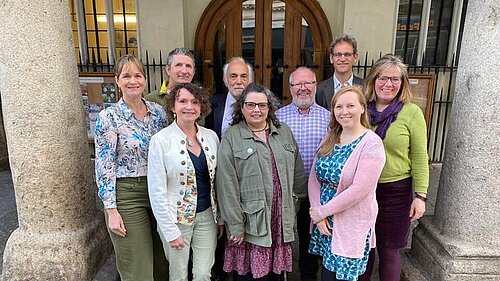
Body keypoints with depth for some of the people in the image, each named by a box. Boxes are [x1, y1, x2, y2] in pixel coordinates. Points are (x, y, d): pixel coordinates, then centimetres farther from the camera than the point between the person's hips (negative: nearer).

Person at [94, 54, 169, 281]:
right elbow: (104, 167, -10)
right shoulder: (109, 117, -9)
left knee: (162, 262, 16)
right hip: (126, 195, -4)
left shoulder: (158, 112, 4)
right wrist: (111, 210, -12)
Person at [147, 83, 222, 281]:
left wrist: (220, 217, 8)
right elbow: (157, 191, -12)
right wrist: (171, 231, -12)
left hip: (207, 216, 3)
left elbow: (217, 181, 7)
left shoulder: (211, 137, 1)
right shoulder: (161, 140, -12)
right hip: (176, 218, -3)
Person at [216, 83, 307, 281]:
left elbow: (297, 171, 15)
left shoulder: (284, 132, 9)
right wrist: (235, 225, -11)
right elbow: (227, 185, -10)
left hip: (281, 219, 4)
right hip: (251, 219, -3)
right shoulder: (231, 137, -6)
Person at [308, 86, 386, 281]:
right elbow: (314, 178, 2)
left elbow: (359, 189, -22)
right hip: (324, 220, 5)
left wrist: (322, 212, -15)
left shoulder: (371, 143, -15)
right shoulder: (330, 139, 4)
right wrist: (318, 214, -9)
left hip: (352, 223, -5)